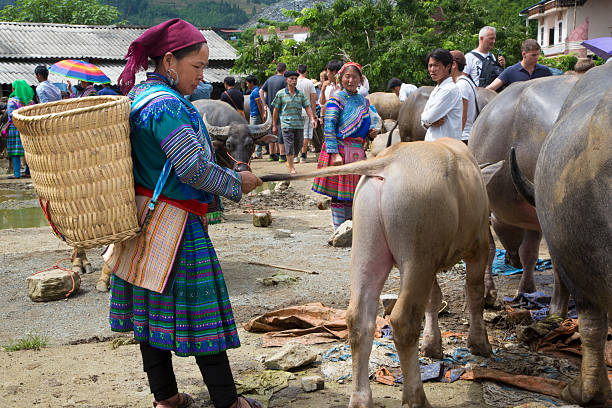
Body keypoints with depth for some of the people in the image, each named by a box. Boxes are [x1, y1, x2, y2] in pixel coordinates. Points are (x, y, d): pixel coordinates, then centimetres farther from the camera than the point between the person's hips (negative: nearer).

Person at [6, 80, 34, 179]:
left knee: (15, 152, -1)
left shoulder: (12, 101, -7)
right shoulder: (31, 101, 7)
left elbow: (11, 115, -13)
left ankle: (17, 173, -5)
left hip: (15, 128, -5)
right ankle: (28, 171, 12)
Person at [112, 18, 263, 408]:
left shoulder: (138, 95, 11)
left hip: (146, 220, 10)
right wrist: (238, 182, -10)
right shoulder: (167, 105, -19)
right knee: (200, 309, -1)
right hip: (174, 223, -10)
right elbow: (195, 168, -22)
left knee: (154, 307, 14)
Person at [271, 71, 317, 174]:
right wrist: (274, 125, 5)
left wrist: (312, 118, -11)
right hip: (286, 124, -3)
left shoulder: (301, 94, 10)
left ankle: (289, 162, 32)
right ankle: (291, 168, 2)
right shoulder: (280, 94, 2)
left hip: (299, 124, 3)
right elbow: (276, 110, 6)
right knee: (289, 146, -7)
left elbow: (307, 107, 6)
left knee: (298, 145, 8)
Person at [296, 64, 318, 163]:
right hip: (307, 112, -1)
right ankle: (303, 155, 1)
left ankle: (295, 155, 3)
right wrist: (314, 113, 5)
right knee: (306, 134, 4)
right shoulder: (309, 82, -4)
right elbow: (313, 99, -2)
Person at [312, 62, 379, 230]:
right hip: (339, 149, -6)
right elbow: (329, 127, -12)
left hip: (357, 152, 6)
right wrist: (334, 153, -20)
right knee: (338, 194, -2)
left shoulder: (363, 101, 15)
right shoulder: (337, 99, -4)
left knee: (353, 193, 11)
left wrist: (371, 133, 3)